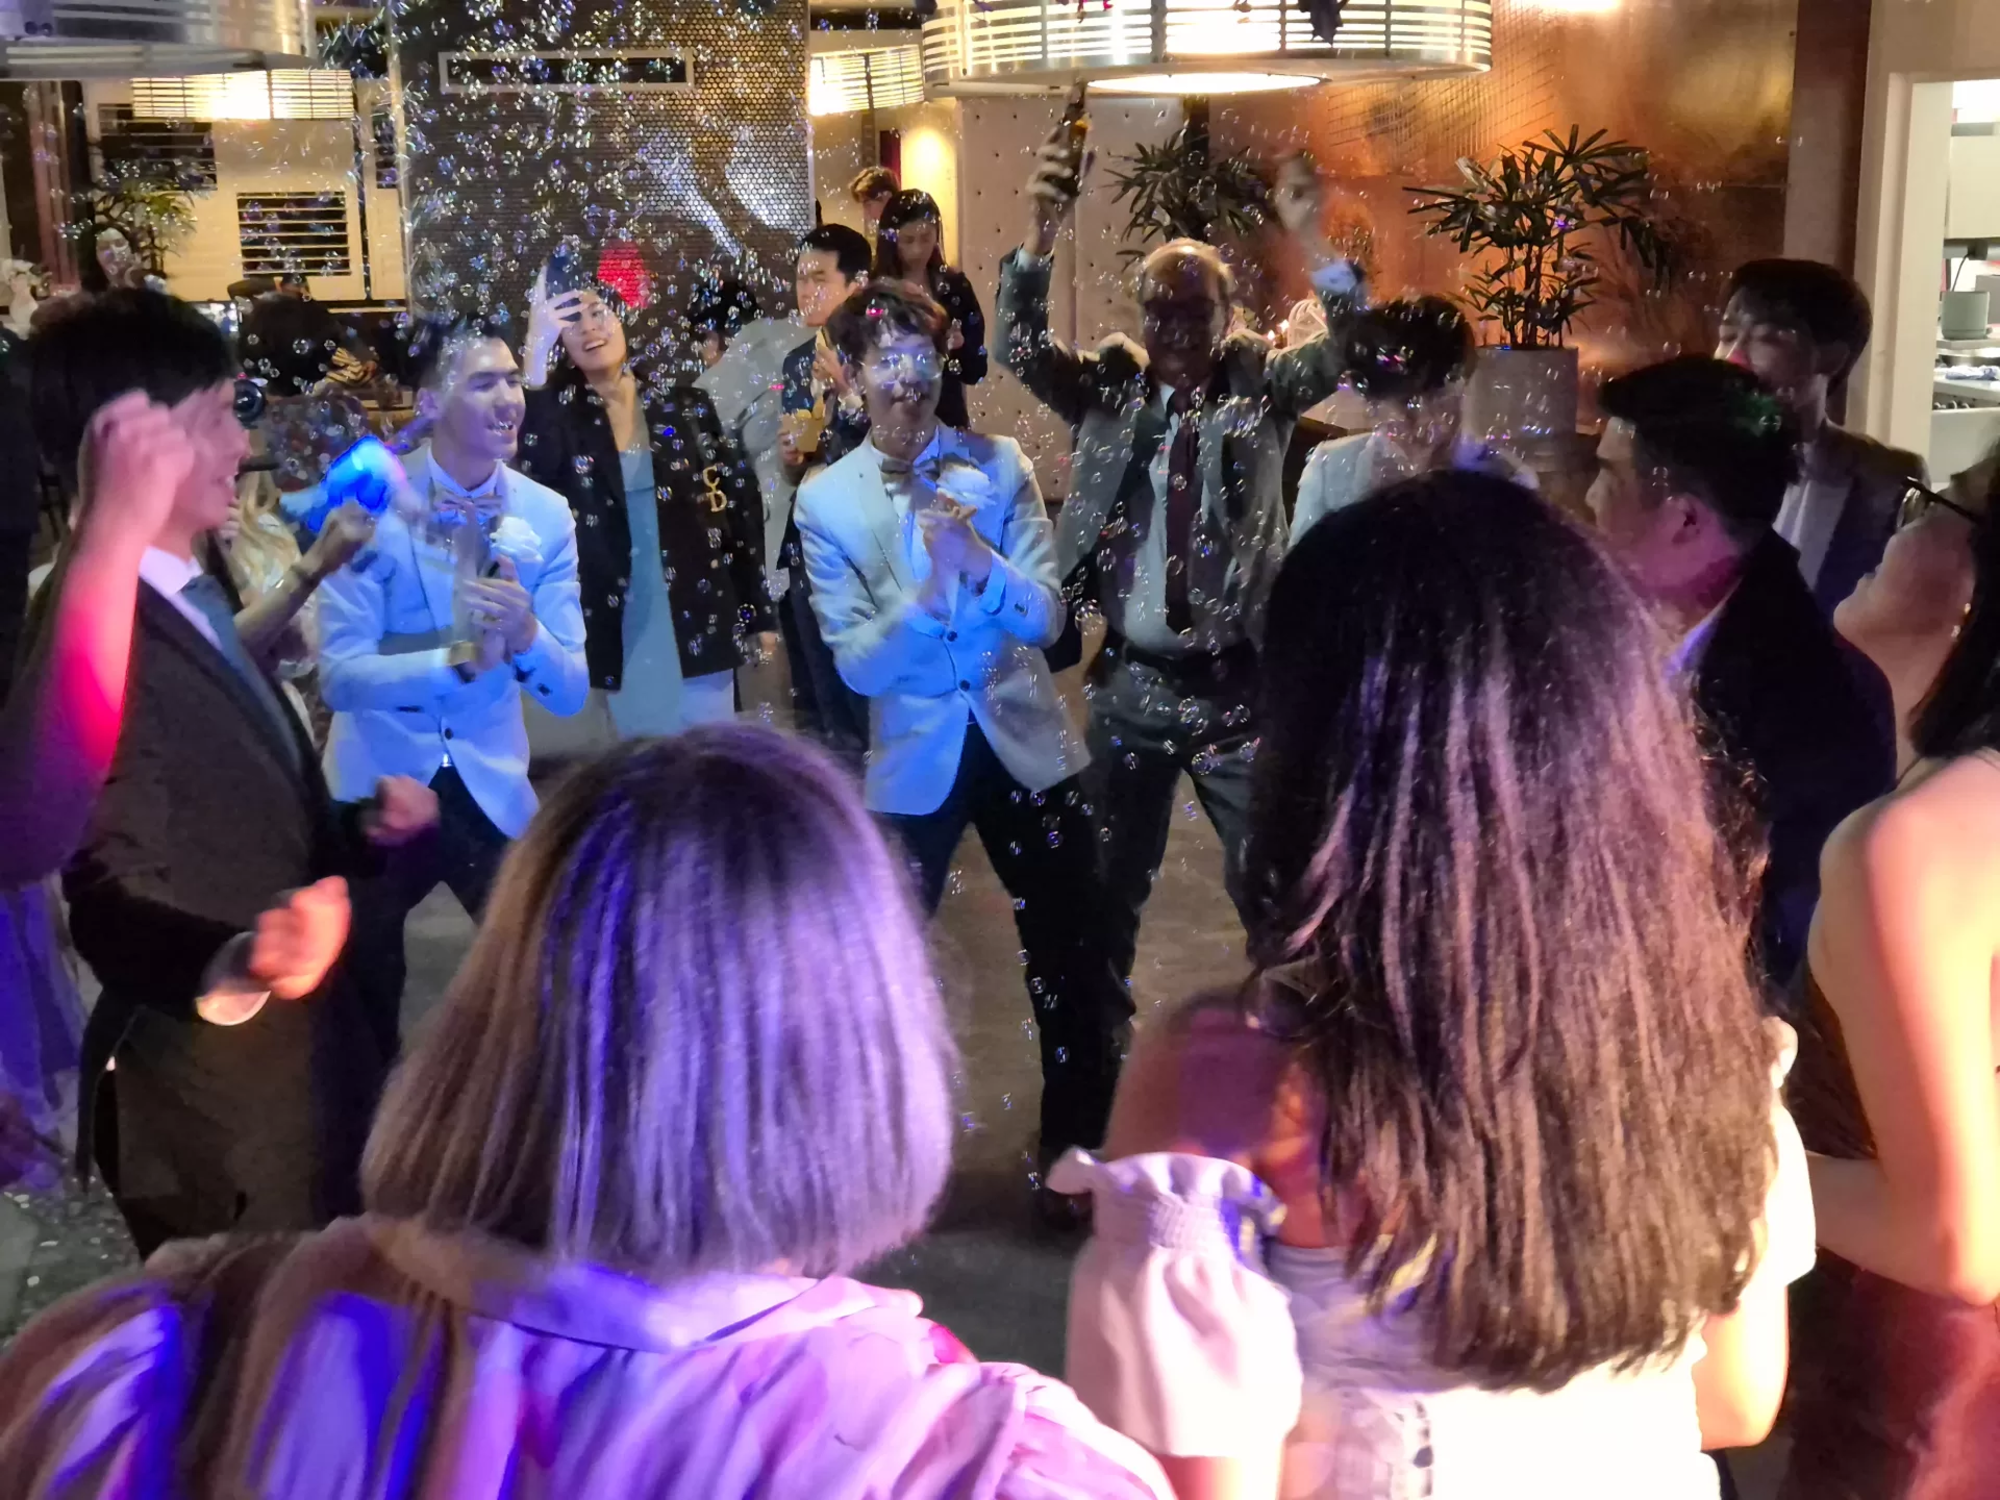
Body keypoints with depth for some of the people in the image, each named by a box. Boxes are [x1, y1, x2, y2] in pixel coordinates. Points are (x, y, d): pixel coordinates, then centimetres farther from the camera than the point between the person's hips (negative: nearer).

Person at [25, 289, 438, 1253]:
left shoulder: (191, 600, 10)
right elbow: (115, 902, -28)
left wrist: (362, 823, -1)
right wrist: (234, 968, -46)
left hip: (302, 1072, 9)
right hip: (219, 1116, -9)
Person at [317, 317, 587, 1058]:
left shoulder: (546, 515, -6)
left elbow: (570, 693, -8)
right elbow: (339, 675, -20)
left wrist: (525, 635, -28)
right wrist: (461, 660, -32)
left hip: (491, 791, 2)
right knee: (361, 1005, 16)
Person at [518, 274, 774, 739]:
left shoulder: (684, 404, 2)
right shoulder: (560, 414, 1)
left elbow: (737, 505, 4)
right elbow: (531, 468, -22)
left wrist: (759, 614, 2)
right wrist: (536, 352, -24)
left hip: (698, 626, 0)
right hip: (619, 635, 0)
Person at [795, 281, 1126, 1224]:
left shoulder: (1000, 467, -3)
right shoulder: (825, 499, -4)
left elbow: (1046, 619, -9)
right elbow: (856, 662, -11)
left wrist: (982, 560, -28)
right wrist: (929, 592, -28)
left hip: (1025, 744, 1)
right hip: (912, 758, 0)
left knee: (1072, 964, 6)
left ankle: (1071, 1157, 26)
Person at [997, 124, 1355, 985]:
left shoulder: (1260, 386, -1)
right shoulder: (1110, 388, 1)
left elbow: (1342, 354, -17)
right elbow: (1019, 348, -13)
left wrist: (1310, 241, -35)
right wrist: (1040, 235, -30)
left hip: (1238, 685, -1)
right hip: (1131, 684, 2)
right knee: (1111, 883, 14)